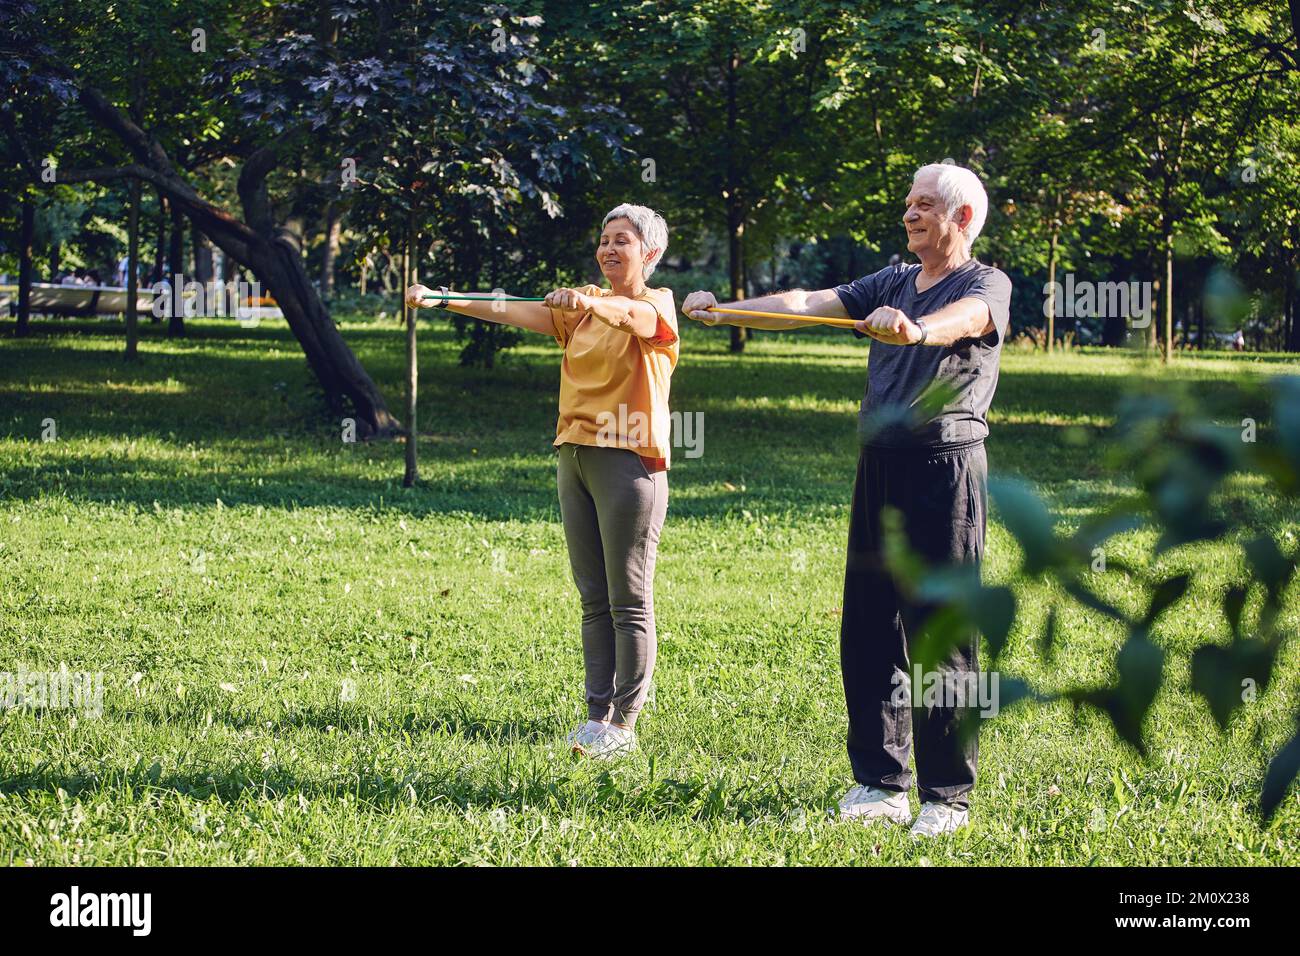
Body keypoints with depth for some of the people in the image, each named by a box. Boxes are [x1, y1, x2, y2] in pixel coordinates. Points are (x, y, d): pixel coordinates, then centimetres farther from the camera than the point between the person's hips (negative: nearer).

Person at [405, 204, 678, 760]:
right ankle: (598, 712, 12)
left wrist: (589, 303, -49)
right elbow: (512, 313, 4)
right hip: (575, 456, 7)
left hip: (629, 459, -6)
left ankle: (625, 723, 0)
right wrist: (440, 300, -10)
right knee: (594, 599, 8)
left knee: (630, 602, -3)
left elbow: (631, 314, -27)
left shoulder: (656, 305, -2)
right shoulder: (581, 306, 15)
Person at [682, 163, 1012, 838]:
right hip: (879, 466, 7)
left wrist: (915, 328, -48)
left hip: (945, 470, -6)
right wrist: (725, 311, -5)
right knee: (867, 627, 6)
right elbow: (807, 304, 7)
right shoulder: (892, 282, 17)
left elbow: (961, 319, -27)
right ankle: (881, 783, 13)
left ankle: (948, 795, 1)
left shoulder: (987, 286, -3)